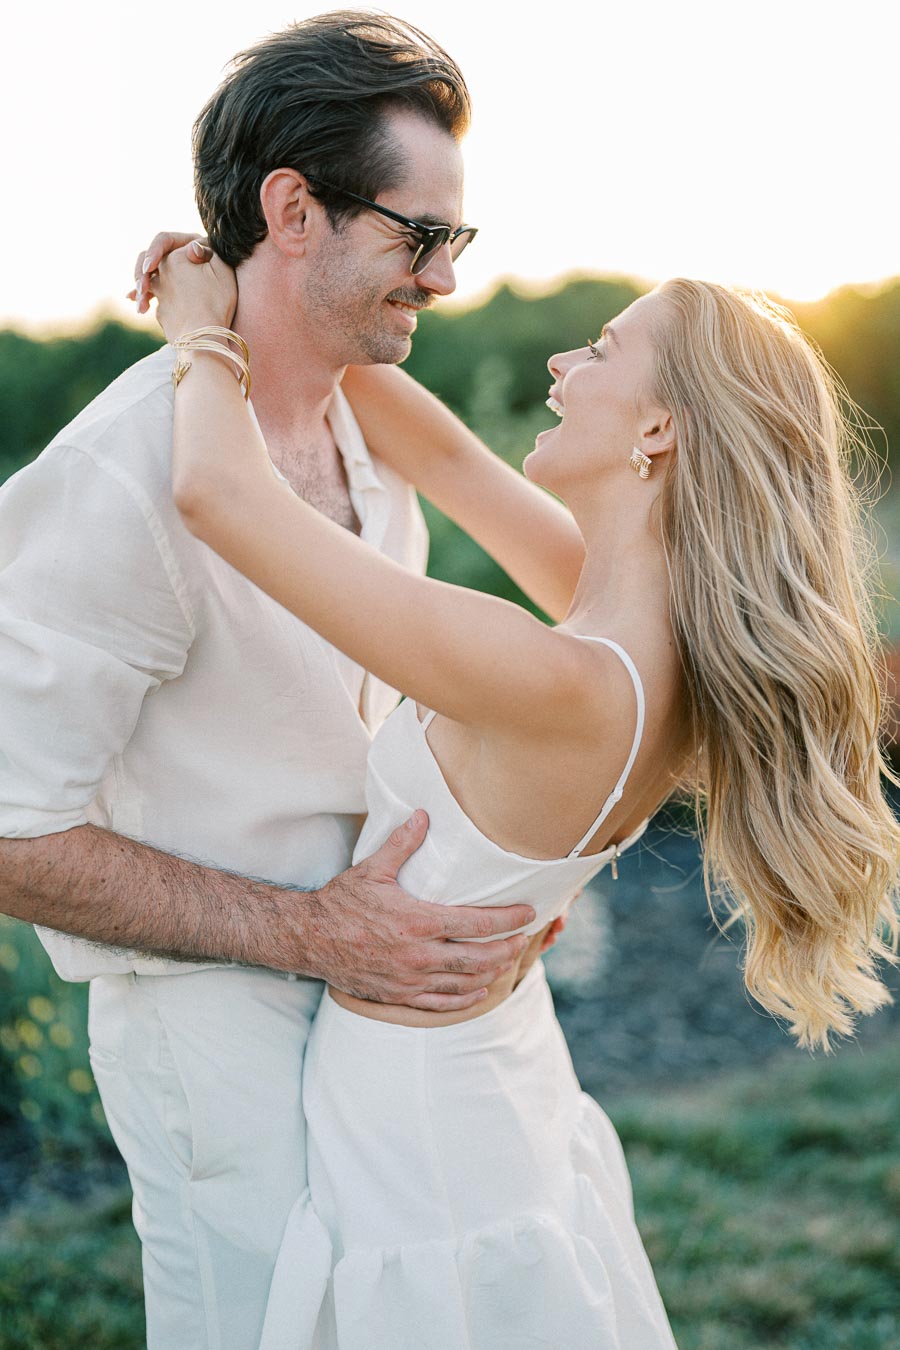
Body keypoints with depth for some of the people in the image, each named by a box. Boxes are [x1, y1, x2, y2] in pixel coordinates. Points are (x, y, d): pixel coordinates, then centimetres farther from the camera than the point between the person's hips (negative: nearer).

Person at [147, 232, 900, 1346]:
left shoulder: (562, 686, -34)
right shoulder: (665, 646, -9)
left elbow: (215, 490, -33)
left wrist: (203, 333, -13)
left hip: (418, 1146, -7)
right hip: (507, 1084, 8)